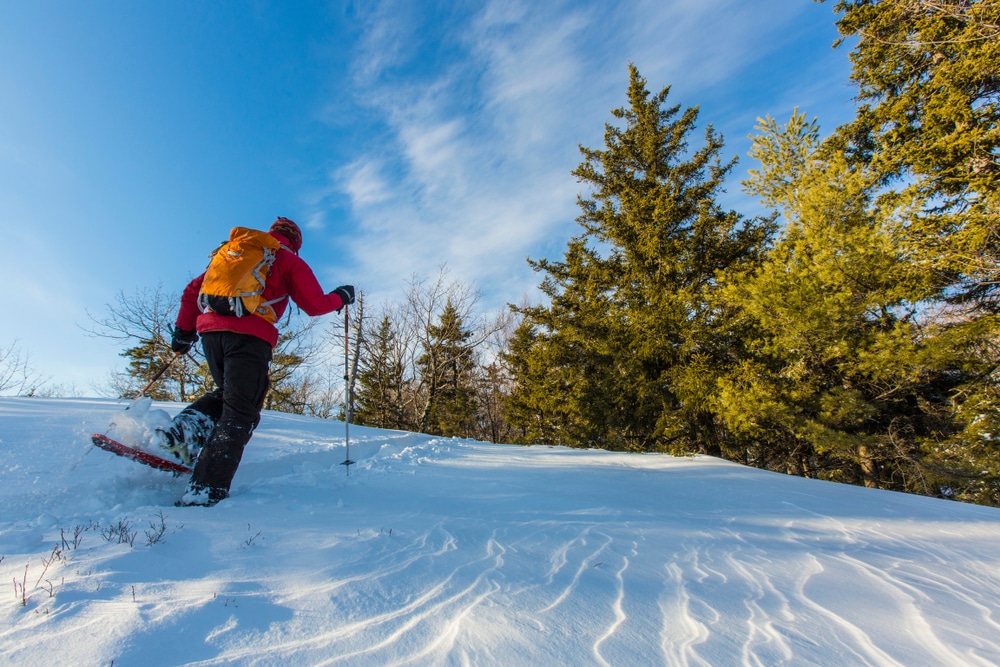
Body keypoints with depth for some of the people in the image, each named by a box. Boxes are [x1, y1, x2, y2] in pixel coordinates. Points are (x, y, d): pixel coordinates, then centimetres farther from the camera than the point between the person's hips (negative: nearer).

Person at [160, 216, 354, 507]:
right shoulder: (290, 261, 12)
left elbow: (193, 289, 24)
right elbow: (314, 305, 4)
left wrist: (184, 330, 27)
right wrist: (341, 297, 22)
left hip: (210, 330, 6)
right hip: (249, 336, -6)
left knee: (228, 393, 26)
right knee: (240, 413, -2)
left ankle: (185, 428, 2)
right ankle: (206, 491, -7)